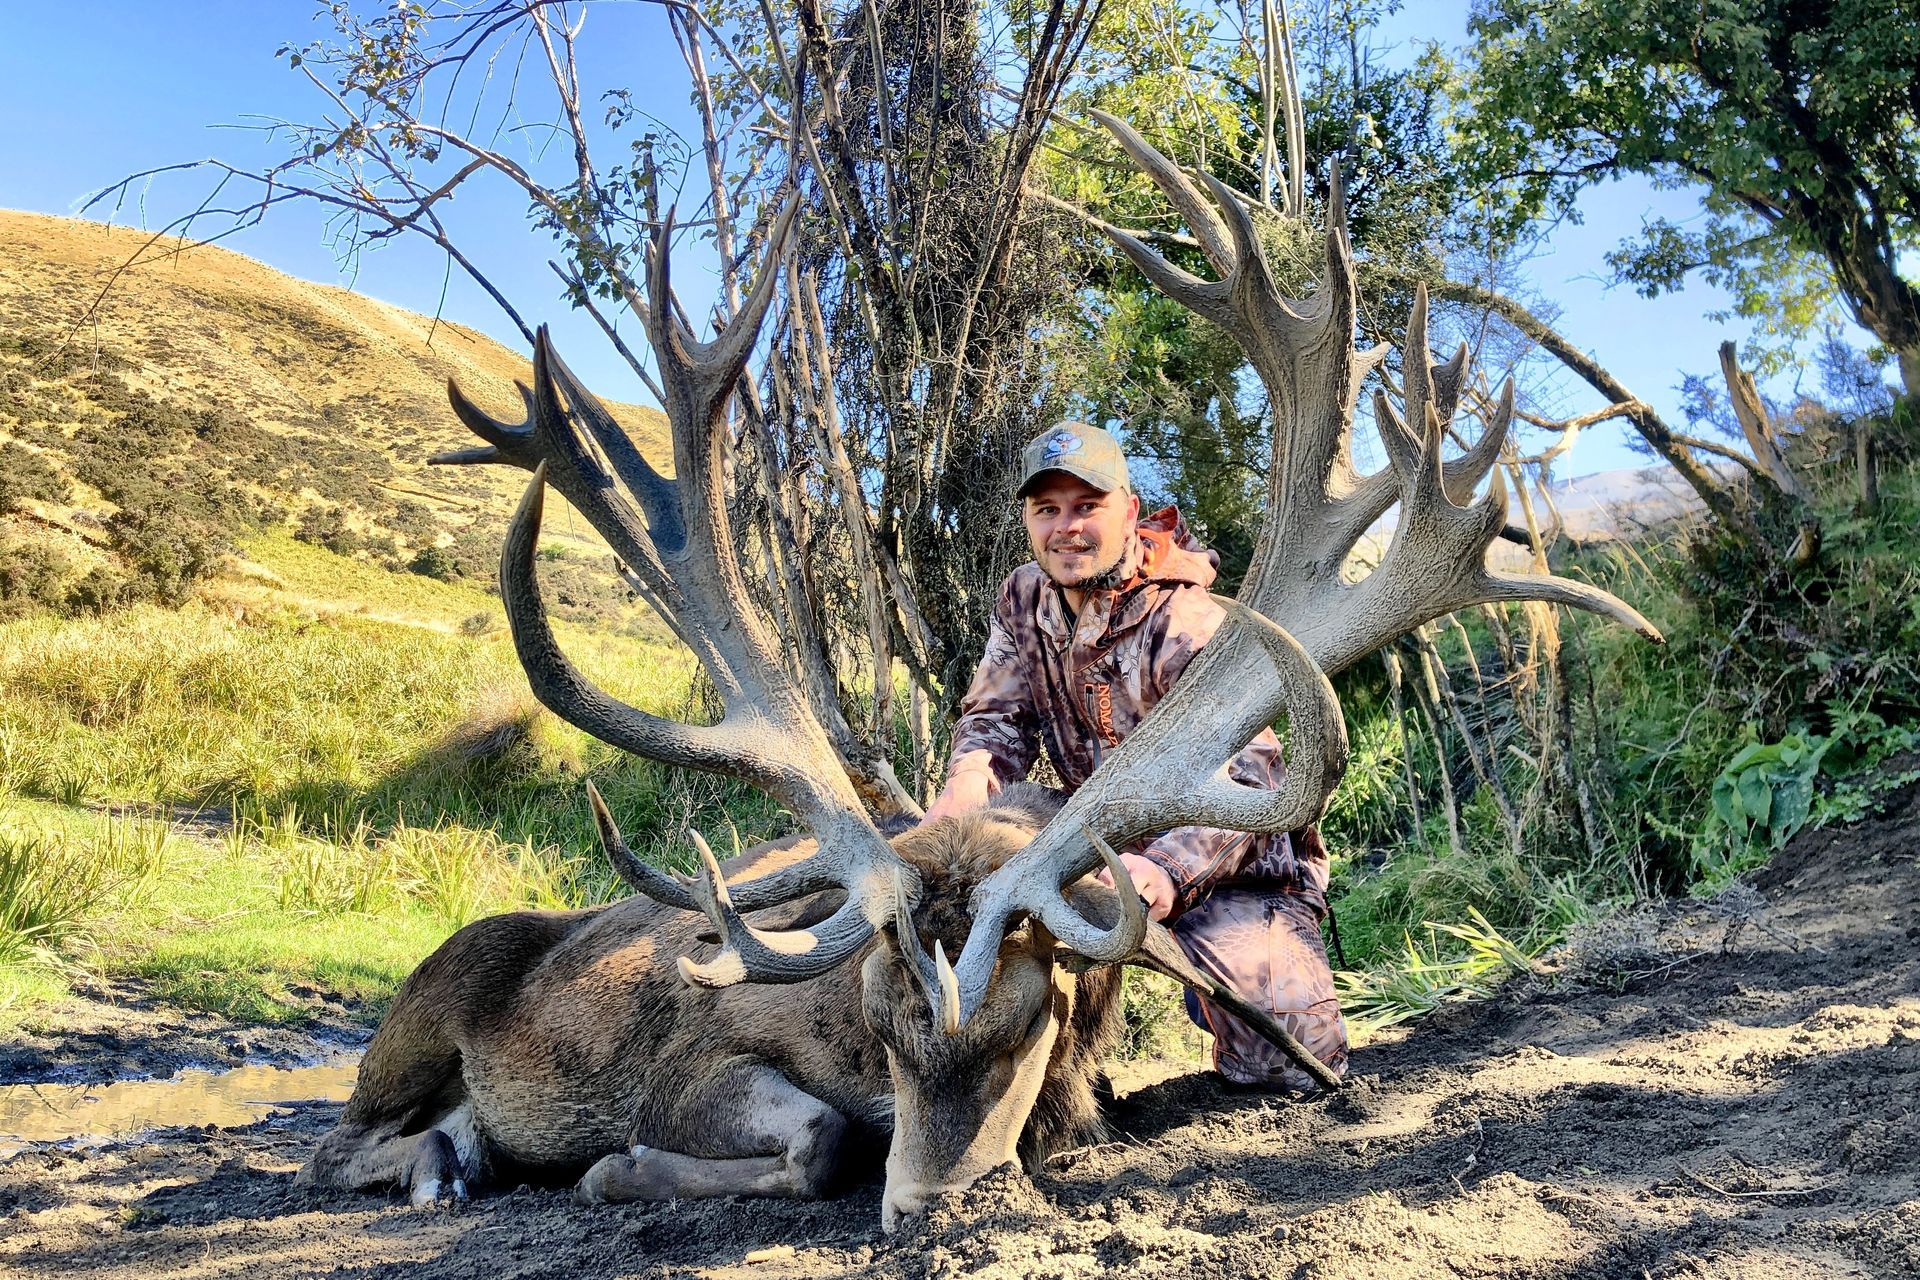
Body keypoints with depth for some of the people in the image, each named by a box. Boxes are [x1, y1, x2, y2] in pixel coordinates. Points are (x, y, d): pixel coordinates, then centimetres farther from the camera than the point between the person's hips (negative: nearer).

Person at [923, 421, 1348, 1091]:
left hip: (1234, 865, -5)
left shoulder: (1188, 622, -23)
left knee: (1292, 1062, -17)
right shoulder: (1024, 599, -2)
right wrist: (970, 778, -27)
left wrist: (1168, 870, -51)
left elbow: (1244, 786, -31)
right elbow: (997, 715, -1)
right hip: (1112, 843, 5)